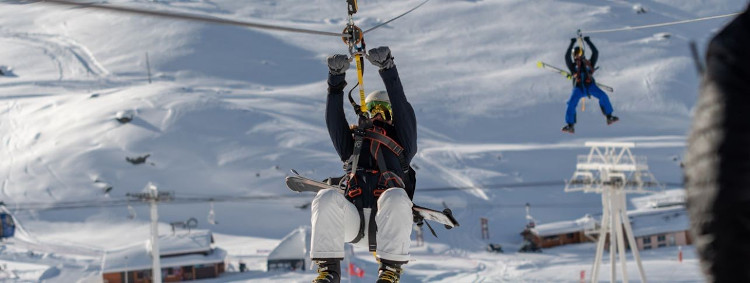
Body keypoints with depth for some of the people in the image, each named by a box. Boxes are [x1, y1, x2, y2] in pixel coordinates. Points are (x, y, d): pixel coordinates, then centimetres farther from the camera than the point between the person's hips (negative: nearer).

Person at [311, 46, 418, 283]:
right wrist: (336, 77, 6)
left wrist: (387, 69, 3)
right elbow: (334, 119, 19)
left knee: (395, 195, -36)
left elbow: (403, 111, 14)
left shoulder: (402, 146, 28)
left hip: (386, 224, -2)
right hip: (352, 222, 2)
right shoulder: (352, 146, 34)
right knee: (327, 197, -29)